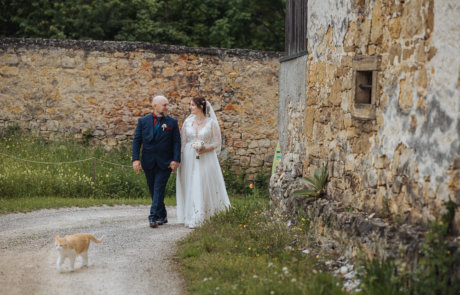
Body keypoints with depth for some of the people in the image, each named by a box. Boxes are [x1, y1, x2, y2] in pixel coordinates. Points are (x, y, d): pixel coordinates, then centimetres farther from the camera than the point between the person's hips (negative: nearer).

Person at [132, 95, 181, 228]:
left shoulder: (172, 122, 2)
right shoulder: (143, 121, 5)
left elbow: (176, 142, 0)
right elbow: (136, 141, 3)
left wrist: (176, 159, -11)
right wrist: (135, 159, -7)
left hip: (164, 162, -2)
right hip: (148, 162, 2)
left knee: (159, 188, -11)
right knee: (153, 190, 9)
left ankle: (154, 217, -13)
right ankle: (162, 216, 22)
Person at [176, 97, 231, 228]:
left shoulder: (211, 123, 0)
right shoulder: (187, 122, 9)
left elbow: (217, 143, 0)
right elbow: (183, 142, 10)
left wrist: (205, 148, -16)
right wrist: (179, 159, 2)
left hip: (206, 159, -3)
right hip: (189, 159, 3)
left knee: (206, 187, -3)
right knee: (190, 187, 0)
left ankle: (207, 217, 7)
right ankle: (193, 218, 5)